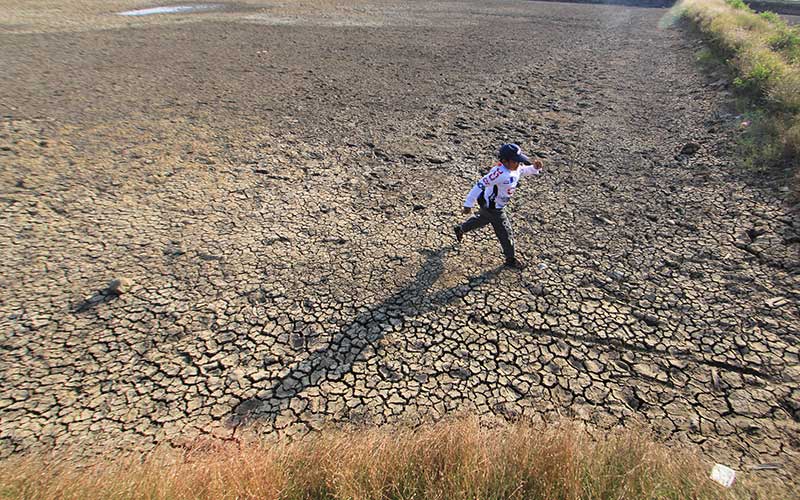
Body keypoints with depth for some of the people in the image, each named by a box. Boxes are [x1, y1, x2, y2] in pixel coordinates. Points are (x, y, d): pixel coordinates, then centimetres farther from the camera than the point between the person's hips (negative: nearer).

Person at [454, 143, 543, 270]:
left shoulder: (517, 169, -7)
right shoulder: (500, 173, -33)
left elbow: (528, 170, 13)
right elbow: (480, 185, -33)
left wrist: (536, 167, -12)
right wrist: (469, 204, -32)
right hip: (492, 207, -9)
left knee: (483, 219, 32)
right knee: (506, 232, 4)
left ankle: (460, 229, 53)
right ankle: (510, 259, 23)